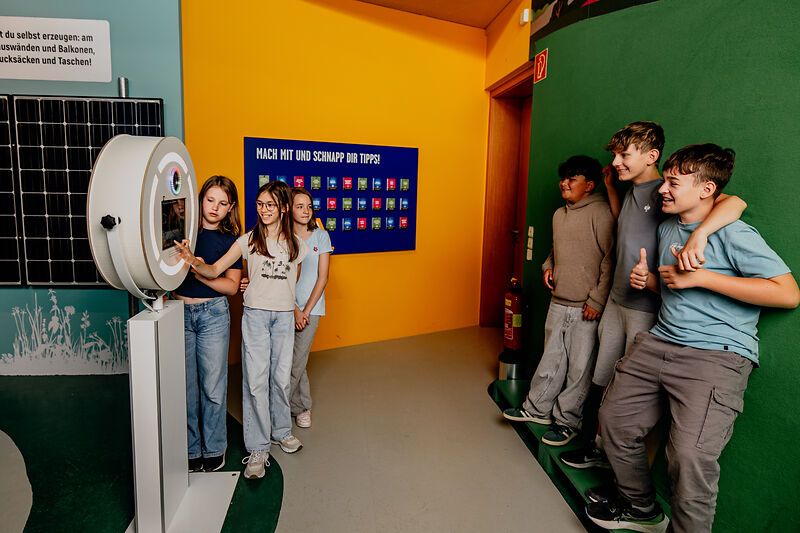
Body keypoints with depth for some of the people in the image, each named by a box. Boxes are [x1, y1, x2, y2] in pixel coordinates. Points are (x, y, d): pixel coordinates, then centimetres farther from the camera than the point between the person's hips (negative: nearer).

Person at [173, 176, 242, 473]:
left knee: (213, 386, 3)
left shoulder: (230, 240, 2)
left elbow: (231, 286, -3)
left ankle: (214, 449, 21)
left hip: (212, 314, -1)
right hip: (179, 312, 1)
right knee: (185, 385, 8)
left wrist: (199, 272, -16)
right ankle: (190, 450, 24)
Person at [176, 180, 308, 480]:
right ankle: (258, 449, 8)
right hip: (255, 315, -2)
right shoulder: (248, 240, -3)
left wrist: (295, 308, 9)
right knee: (256, 380, -3)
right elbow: (215, 270, -11)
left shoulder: (296, 244, 5)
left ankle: (281, 431, 34)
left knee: (281, 377, 11)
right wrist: (193, 261, -29)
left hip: (284, 316, 3)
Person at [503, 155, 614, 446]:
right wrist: (548, 267, 7)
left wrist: (597, 300, -17)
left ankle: (567, 421, 18)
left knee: (579, 368, 5)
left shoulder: (601, 213, -13)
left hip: (586, 308, -7)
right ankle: (537, 408, 30)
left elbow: (610, 259, -16)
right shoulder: (559, 214, 12)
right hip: (558, 303, 7)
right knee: (551, 359, 17)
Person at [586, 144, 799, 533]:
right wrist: (648, 279, 7)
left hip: (717, 354, -8)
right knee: (614, 418, 9)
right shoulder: (666, 228, 15)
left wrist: (700, 277, -18)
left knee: (690, 456, -21)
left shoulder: (732, 234, -10)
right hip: (659, 341, 8)